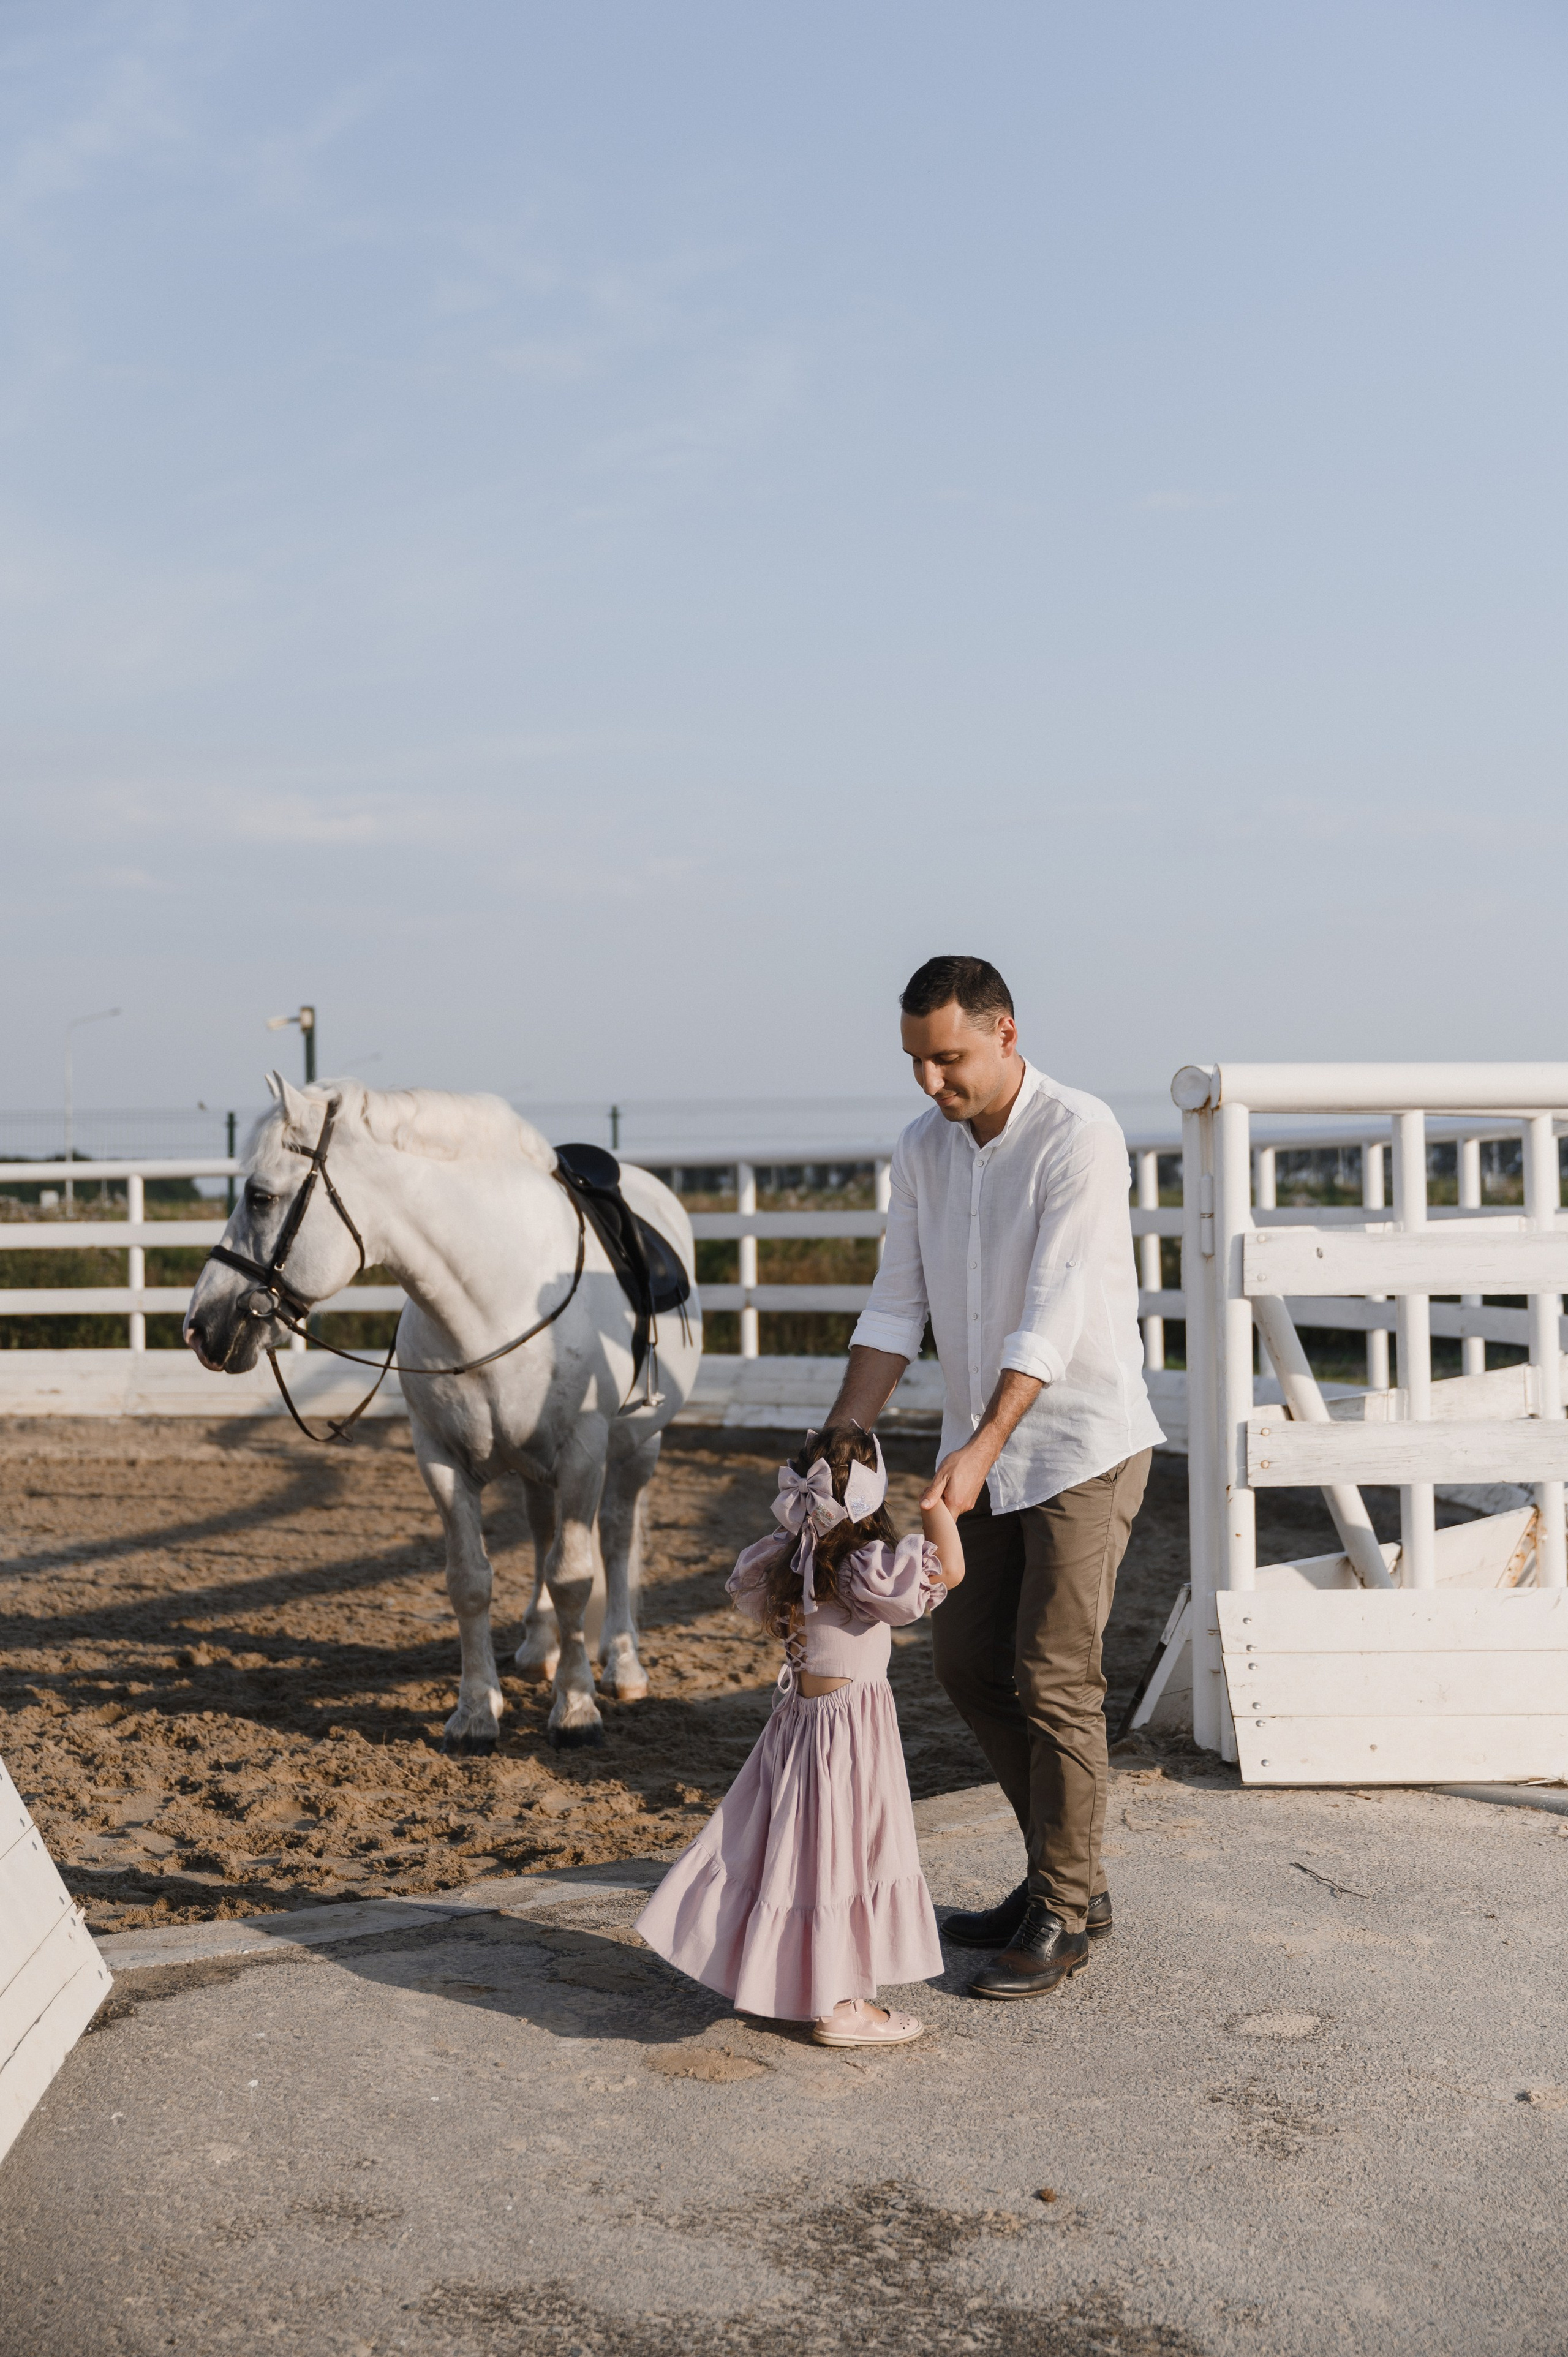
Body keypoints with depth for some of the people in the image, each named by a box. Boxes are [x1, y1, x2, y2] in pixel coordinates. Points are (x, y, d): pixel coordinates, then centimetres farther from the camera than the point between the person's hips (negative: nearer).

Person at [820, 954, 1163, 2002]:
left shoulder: (1080, 1135, -18)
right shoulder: (923, 1150, 3)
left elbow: (1054, 1312, -24)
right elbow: (896, 1311, 4)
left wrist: (983, 1447, -31)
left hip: (1084, 1442, -7)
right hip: (987, 1447, 8)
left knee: (1054, 1676, -6)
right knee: (970, 1660, 11)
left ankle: (1060, 1915, 8)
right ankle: (1071, 1872, 26)